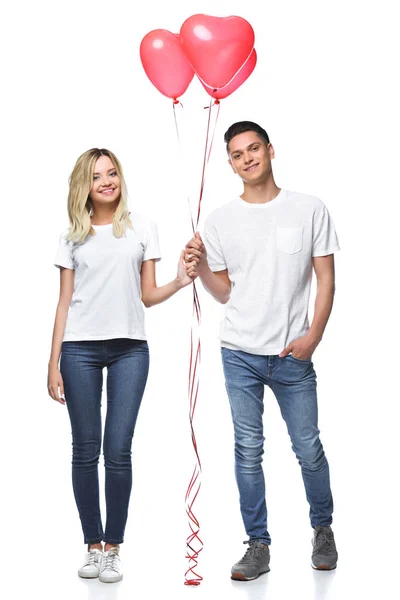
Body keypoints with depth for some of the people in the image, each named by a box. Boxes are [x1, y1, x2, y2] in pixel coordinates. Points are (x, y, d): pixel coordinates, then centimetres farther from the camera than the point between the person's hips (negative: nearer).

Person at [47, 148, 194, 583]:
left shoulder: (141, 229, 8)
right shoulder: (73, 237, 9)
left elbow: (147, 296, 9)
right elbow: (64, 302, 7)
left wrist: (179, 283, -12)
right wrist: (54, 364, 2)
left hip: (129, 349, 0)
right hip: (80, 350, 1)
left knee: (118, 451, -3)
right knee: (85, 451, 3)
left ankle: (113, 548, 7)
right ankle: (93, 546, 13)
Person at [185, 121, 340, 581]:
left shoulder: (309, 210, 1)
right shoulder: (221, 220, 4)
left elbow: (325, 278, 2)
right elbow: (225, 292, 8)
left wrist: (313, 335, -9)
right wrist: (200, 269, -11)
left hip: (293, 354, -1)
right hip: (240, 353, 1)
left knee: (309, 450, 5)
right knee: (248, 451, 4)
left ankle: (323, 529, 28)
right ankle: (258, 546, 13)